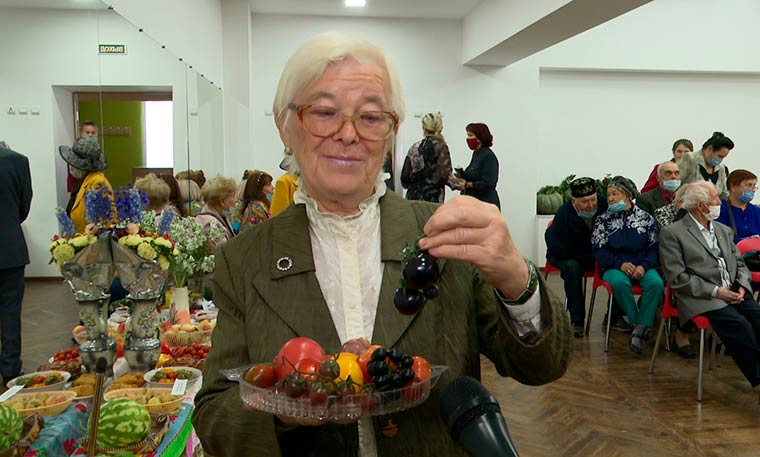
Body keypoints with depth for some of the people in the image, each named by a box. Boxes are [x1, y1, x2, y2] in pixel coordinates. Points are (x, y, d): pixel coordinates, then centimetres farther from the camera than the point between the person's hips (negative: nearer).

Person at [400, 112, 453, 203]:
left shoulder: (414, 147, 7)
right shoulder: (441, 147, -5)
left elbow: (405, 176, 8)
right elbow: (444, 175, -15)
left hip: (412, 196, 5)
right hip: (432, 198, -4)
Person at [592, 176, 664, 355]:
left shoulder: (645, 218, 7)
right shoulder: (603, 220, 6)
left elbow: (654, 248, 4)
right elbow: (598, 250, -1)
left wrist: (644, 266, -15)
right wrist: (620, 264, -15)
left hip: (643, 266, 1)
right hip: (615, 267, -1)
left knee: (656, 283, -31)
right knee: (619, 282, -35)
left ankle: (638, 332, -22)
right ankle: (640, 326, -17)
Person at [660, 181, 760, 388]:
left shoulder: (723, 230, 22)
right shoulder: (672, 233, -1)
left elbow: (740, 264, 24)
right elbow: (676, 277, -7)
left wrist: (742, 286, 2)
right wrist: (715, 291, -12)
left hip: (734, 294, 6)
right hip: (702, 300, -6)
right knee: (738, 324, -29)